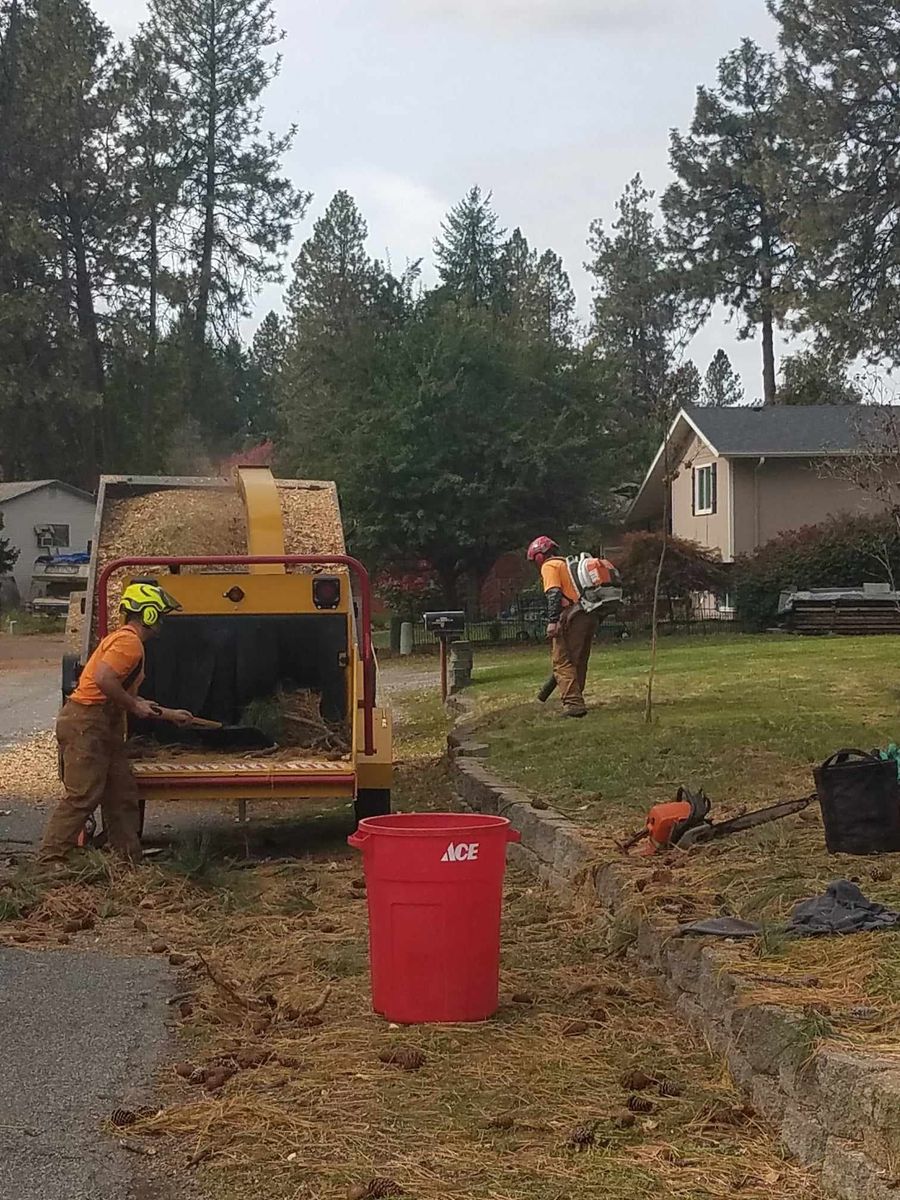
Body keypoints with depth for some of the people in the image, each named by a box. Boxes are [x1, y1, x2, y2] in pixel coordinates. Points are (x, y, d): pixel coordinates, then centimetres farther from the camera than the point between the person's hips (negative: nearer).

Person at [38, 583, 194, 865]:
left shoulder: (130, 642, 21)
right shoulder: (128, 641, -13)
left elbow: (128, 697, 25)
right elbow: (103, 679, -27)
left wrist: (170, 714, 29)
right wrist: (134, 706, -15)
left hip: (104, 728, 11)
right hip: (86, 723, -11)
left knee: (123, 795, 11)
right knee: (82, 797, -12)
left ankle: (130, 860, 16)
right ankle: (49, 860, -10)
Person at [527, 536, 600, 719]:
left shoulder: (549, 566, 3)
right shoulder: (570, 564, 28)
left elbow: (554, 594, -12)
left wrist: (553, 621, -18)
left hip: (572, 616, -8)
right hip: (592, 616, 8)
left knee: (563, 662, -8)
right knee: (579, 662, 16)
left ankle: (573, 703, -18)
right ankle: (576, 701, 20)